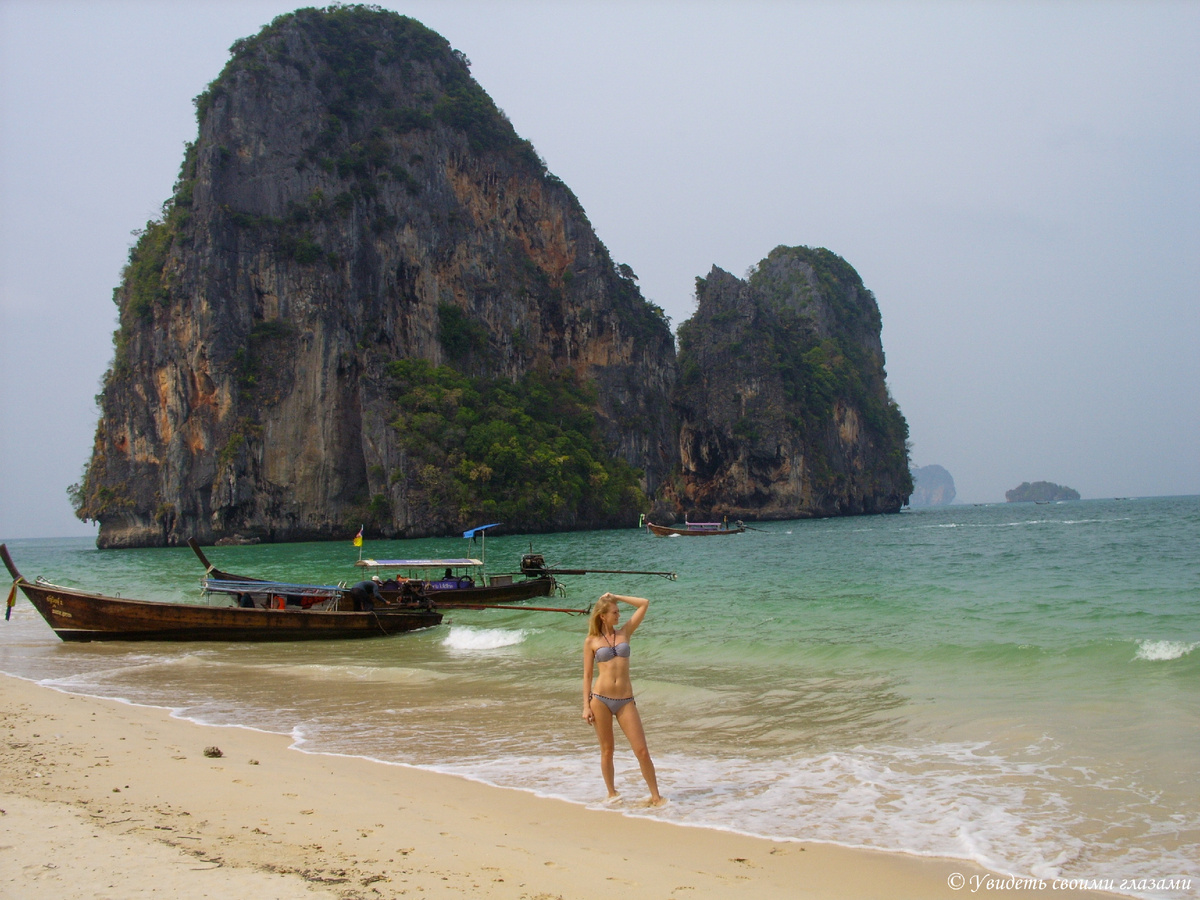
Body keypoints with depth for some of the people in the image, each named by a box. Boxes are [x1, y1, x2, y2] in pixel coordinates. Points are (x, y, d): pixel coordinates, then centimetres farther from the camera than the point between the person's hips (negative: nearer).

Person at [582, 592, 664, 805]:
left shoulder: (625, 632, 11)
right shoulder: (591, 641, 4)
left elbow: (644, 603, 10)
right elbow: (588, 675, 5)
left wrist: (616, 597, 10)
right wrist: (586, 706, -2)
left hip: (626, 700, 2)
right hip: (600, 699, -1)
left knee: (642, 751, -3)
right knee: (607, 749, 7)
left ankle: (656, 796, 4)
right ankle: (612, 794, 22)